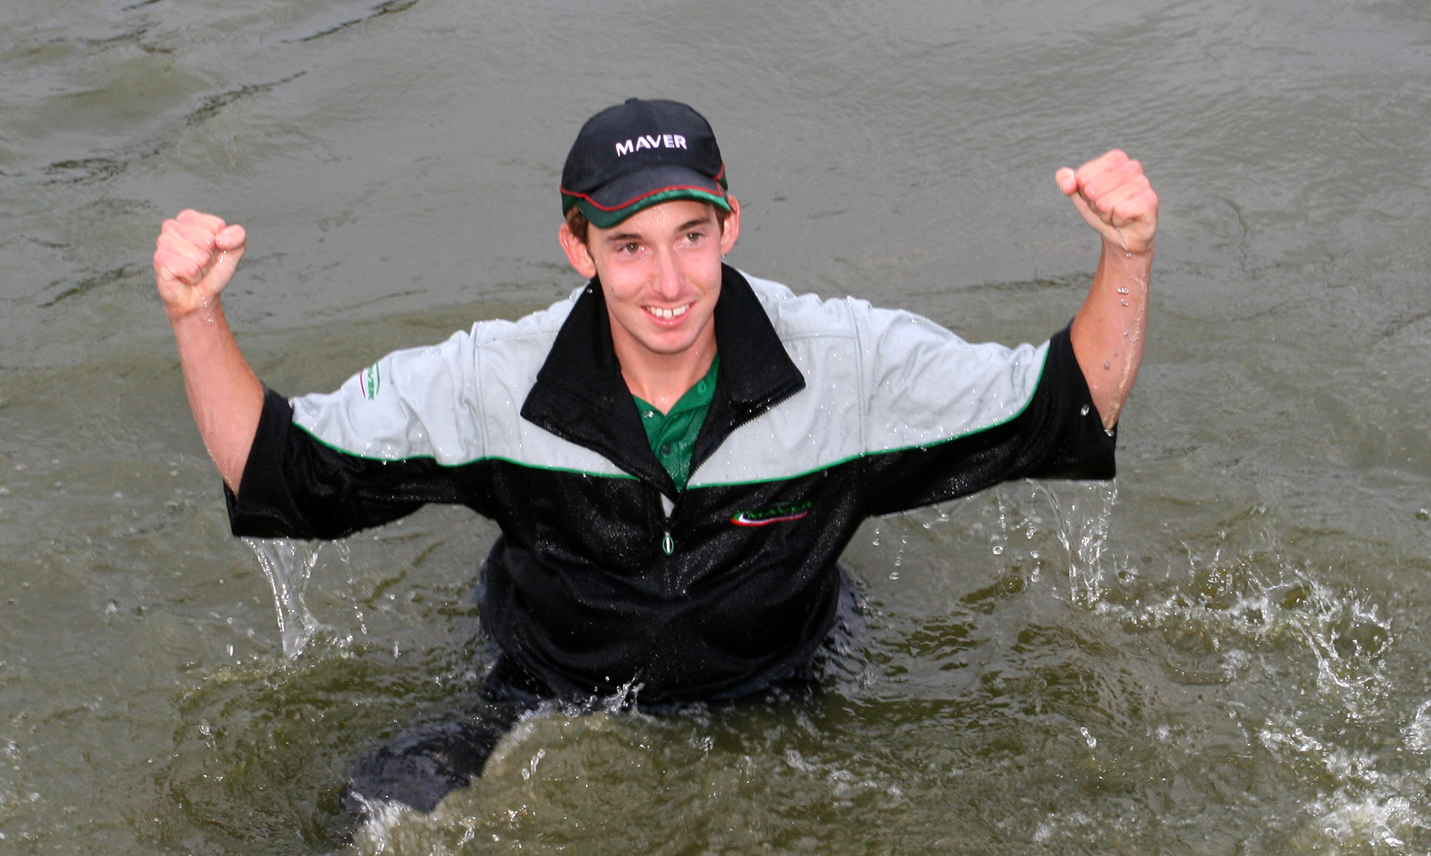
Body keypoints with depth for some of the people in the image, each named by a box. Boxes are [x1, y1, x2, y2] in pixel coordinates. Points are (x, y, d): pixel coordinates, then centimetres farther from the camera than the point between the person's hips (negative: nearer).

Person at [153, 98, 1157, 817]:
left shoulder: (848, 362, -15)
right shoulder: (490, 381, -14)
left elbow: (1067, 410, -7)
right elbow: (276, 467, -7)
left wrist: (1129, 254, -24)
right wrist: (198, 316, -23)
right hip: (551, 722, 0)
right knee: (394, 803, -19)